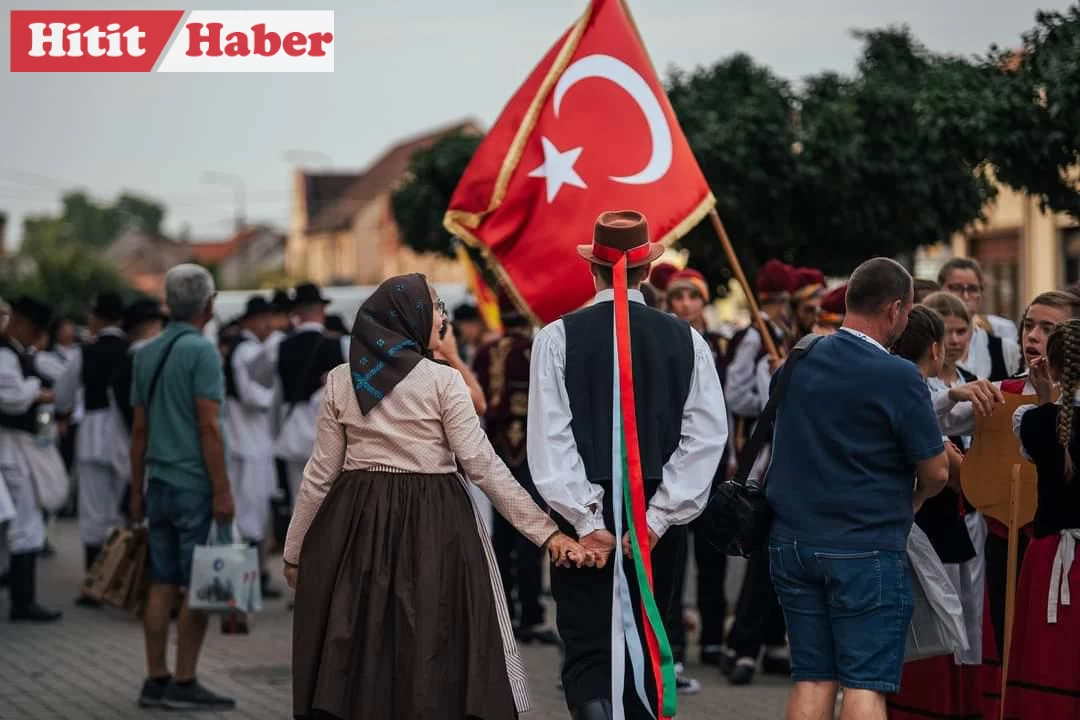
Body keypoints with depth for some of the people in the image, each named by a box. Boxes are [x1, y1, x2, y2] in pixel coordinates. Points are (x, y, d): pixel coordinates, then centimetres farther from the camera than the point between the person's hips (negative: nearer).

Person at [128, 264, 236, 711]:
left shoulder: (146, 354, 10)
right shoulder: (201, 351, -12)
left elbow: (139, 428, 12)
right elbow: (209, 427, -16)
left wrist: (137, 490, 17)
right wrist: (222, 490, -14)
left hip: (159, 484, 7)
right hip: (195, 485, -7)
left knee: (162, 585, 8)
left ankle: (156, 680, 10)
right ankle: (184, 684, -2)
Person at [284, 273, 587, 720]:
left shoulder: (340, 380, 4)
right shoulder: (442, 381, -6)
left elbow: (321, 473, 6)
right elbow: (483, 466, -9)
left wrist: (296, 549, 15)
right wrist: (546, 532, -7)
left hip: (355, 521, 4)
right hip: (433, 523, -4)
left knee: (355, 654, 7)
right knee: (433, 649, 2)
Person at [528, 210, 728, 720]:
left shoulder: (559, 337, -5)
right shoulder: (684, 340, 1)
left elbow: (550, 438, -11)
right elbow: (707, 436, -6)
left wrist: (586, 522, -11)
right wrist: (658, 519, -7)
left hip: (585, 522, -2)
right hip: (655, 522, 2)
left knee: (587, 654, 2)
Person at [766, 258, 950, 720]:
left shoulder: (799, 363, 7)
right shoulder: (898, 377, -13)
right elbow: (936, 473, -8)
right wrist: (911, 501, 13)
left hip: (793, 540, 6)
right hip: (866, 550, -6)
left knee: (812, 680, 10)